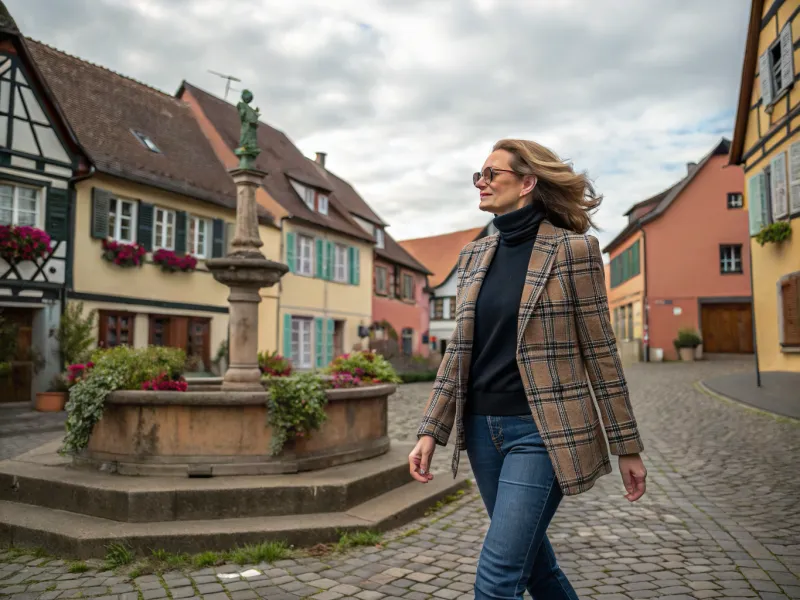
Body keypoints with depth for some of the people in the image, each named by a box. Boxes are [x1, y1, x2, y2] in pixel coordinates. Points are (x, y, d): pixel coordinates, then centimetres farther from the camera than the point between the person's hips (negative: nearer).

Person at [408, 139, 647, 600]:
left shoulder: (572, 249, -7)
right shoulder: (475, 256, 9)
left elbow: (600, 353, -5)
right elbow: (459, 351, 10)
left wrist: (628, 447, -2)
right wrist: (431, 432, 4)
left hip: (542, 432, -6)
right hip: (483, 429, 6)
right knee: (534, 563, 20)